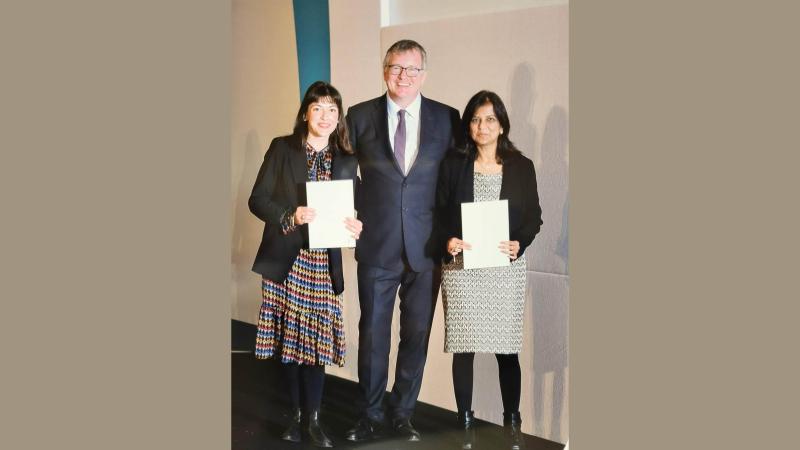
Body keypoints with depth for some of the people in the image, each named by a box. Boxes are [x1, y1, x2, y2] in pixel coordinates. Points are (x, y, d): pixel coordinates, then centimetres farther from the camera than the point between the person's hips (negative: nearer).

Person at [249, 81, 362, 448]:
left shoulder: (347, 160, 7)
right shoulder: (282, 148, 1)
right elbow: (258, 200, -3)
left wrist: (356, 225, -12)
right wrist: (291, 216, -19)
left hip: (323, 263, 1)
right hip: (285, 259, -1)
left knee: (317, 336, 0)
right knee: (289, 336, 6)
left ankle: (313, 418, 13)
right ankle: (296, 413, 22)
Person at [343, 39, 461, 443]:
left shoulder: (446, 119, 2)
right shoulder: (360, 117, 2)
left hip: (426, 248, 1)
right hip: (376, 247, 0)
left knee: (417, 335, 10)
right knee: (372, 334, 8)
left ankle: (403, 413, 28)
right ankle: (370, 415, 26)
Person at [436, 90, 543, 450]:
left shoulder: (521, 166, 5)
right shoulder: (454, 164, 4)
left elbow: (534, 216, 5)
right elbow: (439, 212, 3)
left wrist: (519, 244, -12)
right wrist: (448, 240, -15)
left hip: (505, 269, 0)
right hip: (461, 267, 0)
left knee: (507, 347, 4)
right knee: (463, 347, 3)